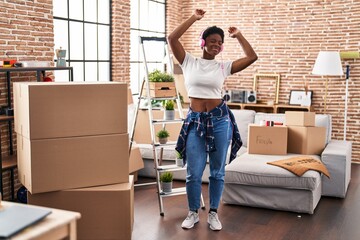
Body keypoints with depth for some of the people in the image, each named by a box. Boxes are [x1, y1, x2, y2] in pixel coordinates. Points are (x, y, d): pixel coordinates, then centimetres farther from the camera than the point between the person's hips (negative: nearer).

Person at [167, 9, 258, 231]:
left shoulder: (224, 66, 5)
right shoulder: (189, 62, 3)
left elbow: (252, 57, -1)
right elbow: (172, 39, -7)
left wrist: (238, 35, 6)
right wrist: (194, 18, -4)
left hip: (219, 119, 1)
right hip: (195, 121, -1)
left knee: (218, 172, 9)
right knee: (194, 173, 2)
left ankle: (213, 213, 24)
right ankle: (193, 213, 22)